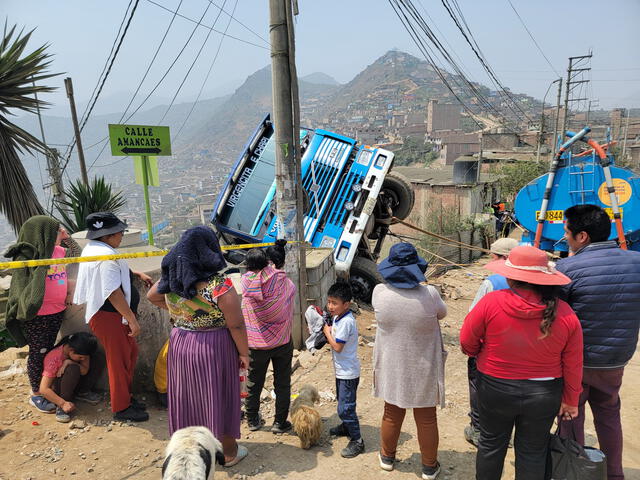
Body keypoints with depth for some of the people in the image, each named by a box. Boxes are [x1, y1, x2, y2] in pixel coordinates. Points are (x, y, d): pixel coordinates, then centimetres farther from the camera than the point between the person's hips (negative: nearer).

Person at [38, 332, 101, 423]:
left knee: (97, 365, -15)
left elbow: (85, 371, -20)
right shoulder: (54, 358, -30)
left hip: (72, 383, 6)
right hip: (55, 388, -6)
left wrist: (68, 362, -33)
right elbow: (43, 389, -31)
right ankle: (60, 407, -27)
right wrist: (63, 403, -38)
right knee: (73, 368, -36)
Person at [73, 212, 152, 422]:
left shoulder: (92, 248, 10)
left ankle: (126, 397, 34)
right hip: (109, 317, -11)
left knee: (130, 352, 20)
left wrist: (137, 274, 21)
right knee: (119, 361, 3)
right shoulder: (106, 255, -25)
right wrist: (132, 319, -25)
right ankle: (121, 409, 19)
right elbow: (114, 293, -29)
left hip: (110, 316, 11)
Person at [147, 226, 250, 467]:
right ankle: (228, 452, 29)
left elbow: (151, 296, 16)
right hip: (214, 349, -5)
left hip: (180, 345, 5)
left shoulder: (172, 279, -4)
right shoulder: (218, 285, -22)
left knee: (187, 396, 19)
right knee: (217, 397, 11)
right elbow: (236, 325, -18)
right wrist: (244, 353, -6)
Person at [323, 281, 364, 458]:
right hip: (341, 371, 10)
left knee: (345, 408, -5)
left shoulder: (346, 322, -26)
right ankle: (346, 427, 45)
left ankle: (357, 441, 6)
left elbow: (337, 346, -25)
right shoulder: (337, 317, 4)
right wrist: (326, 329, -3)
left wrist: (327, 331, -14)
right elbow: (333, 336, 12)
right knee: (342, 402, 26)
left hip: (348, 372, -10)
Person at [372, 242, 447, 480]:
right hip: (423, 370, -2)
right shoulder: (429, 295, -22)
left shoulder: (379, 292, -18)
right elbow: (442, 313, -1)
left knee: (392, 415, 21)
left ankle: (387, 457, 41)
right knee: (426, 419, 16)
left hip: (391, 368, 2)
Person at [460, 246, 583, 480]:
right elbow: (573, 366, -5)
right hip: (544, 396, 2)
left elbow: (467, 342, -10)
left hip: (495, 389, -1)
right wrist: (570, 400, 10)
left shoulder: (491, 302, -21)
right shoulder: (565, 313, -13)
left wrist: (483, 354, 12)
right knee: (532, 452, 19)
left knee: (491, 445, 20)